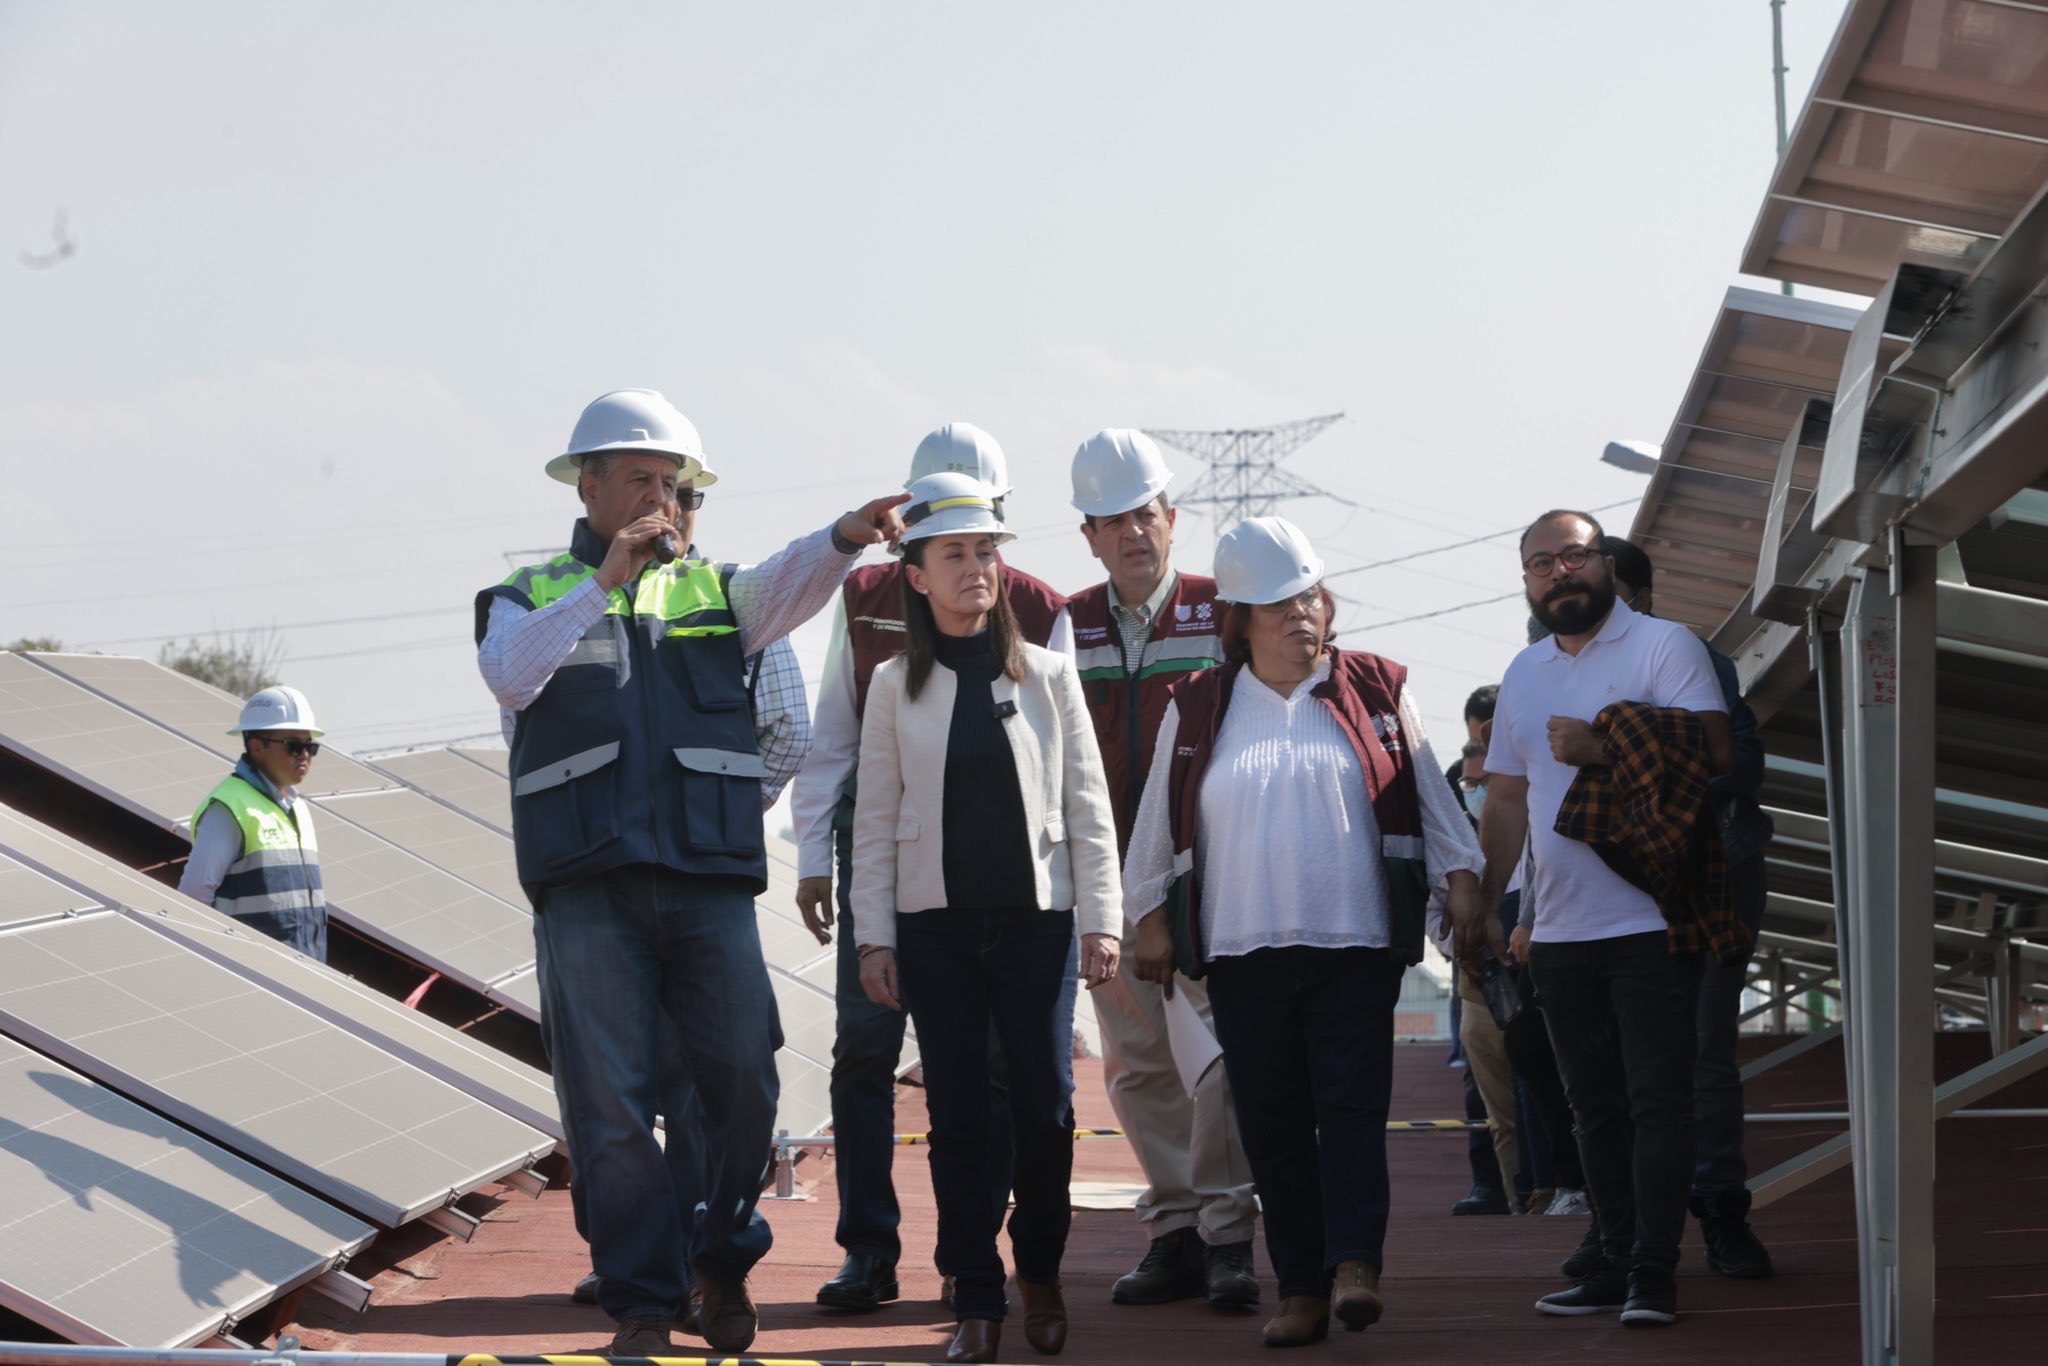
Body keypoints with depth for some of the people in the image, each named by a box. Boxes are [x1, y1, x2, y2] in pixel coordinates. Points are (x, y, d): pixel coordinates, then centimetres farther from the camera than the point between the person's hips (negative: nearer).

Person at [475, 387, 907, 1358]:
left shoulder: (709, 592, 17)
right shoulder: (532, 596, 13)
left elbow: (786, 586, -5)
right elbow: (507, 677, -9)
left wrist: (844, 538, -27)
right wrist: (601, 585, -17)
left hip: (710, 884, 2)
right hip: (588, 888, -2)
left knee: (743, 1082, -1)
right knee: (608, 1102, -4)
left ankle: (723, 1260, 21)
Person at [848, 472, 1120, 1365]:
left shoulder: (1047, 675, 4)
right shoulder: (896, 686, 4)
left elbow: (1087, 805, 4)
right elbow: (874, 820, 6)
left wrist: (1101, 920, -1)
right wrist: (873, 936, 1)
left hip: (1037, 918, 0)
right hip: (938, 923, 0)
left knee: (1046, 1108, -1)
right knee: (957, 1115, 1)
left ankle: (1040, 1273, 20)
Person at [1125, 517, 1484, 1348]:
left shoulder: (1377, 693, 8)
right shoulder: (1197, 710, 10)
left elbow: (1430, 802, 12)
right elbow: (1160, 826, 15)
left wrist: (1463, 887, 5)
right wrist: (1152, 921, 13)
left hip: (1356, 943, -1)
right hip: (1243, 949, 1)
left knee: (1352, 1107, -11)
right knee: (1272, 1125, 2)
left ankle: (1355, 1266, -15)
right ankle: (1300, 1290, 5)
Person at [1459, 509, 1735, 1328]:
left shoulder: (1663, 646, -2)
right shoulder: (1523, 675, 17)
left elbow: (1714, 752, -13)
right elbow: (1508, 797, 22)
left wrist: (1601, 752, -18)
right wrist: (1484, 902, 17)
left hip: (1651, 921, -6)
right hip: (1559, 930, 6)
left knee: (1658, 1098, -7)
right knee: (1595, 1106, 10)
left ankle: (1653, 1272, -8)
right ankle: (1616, 1262, 16)